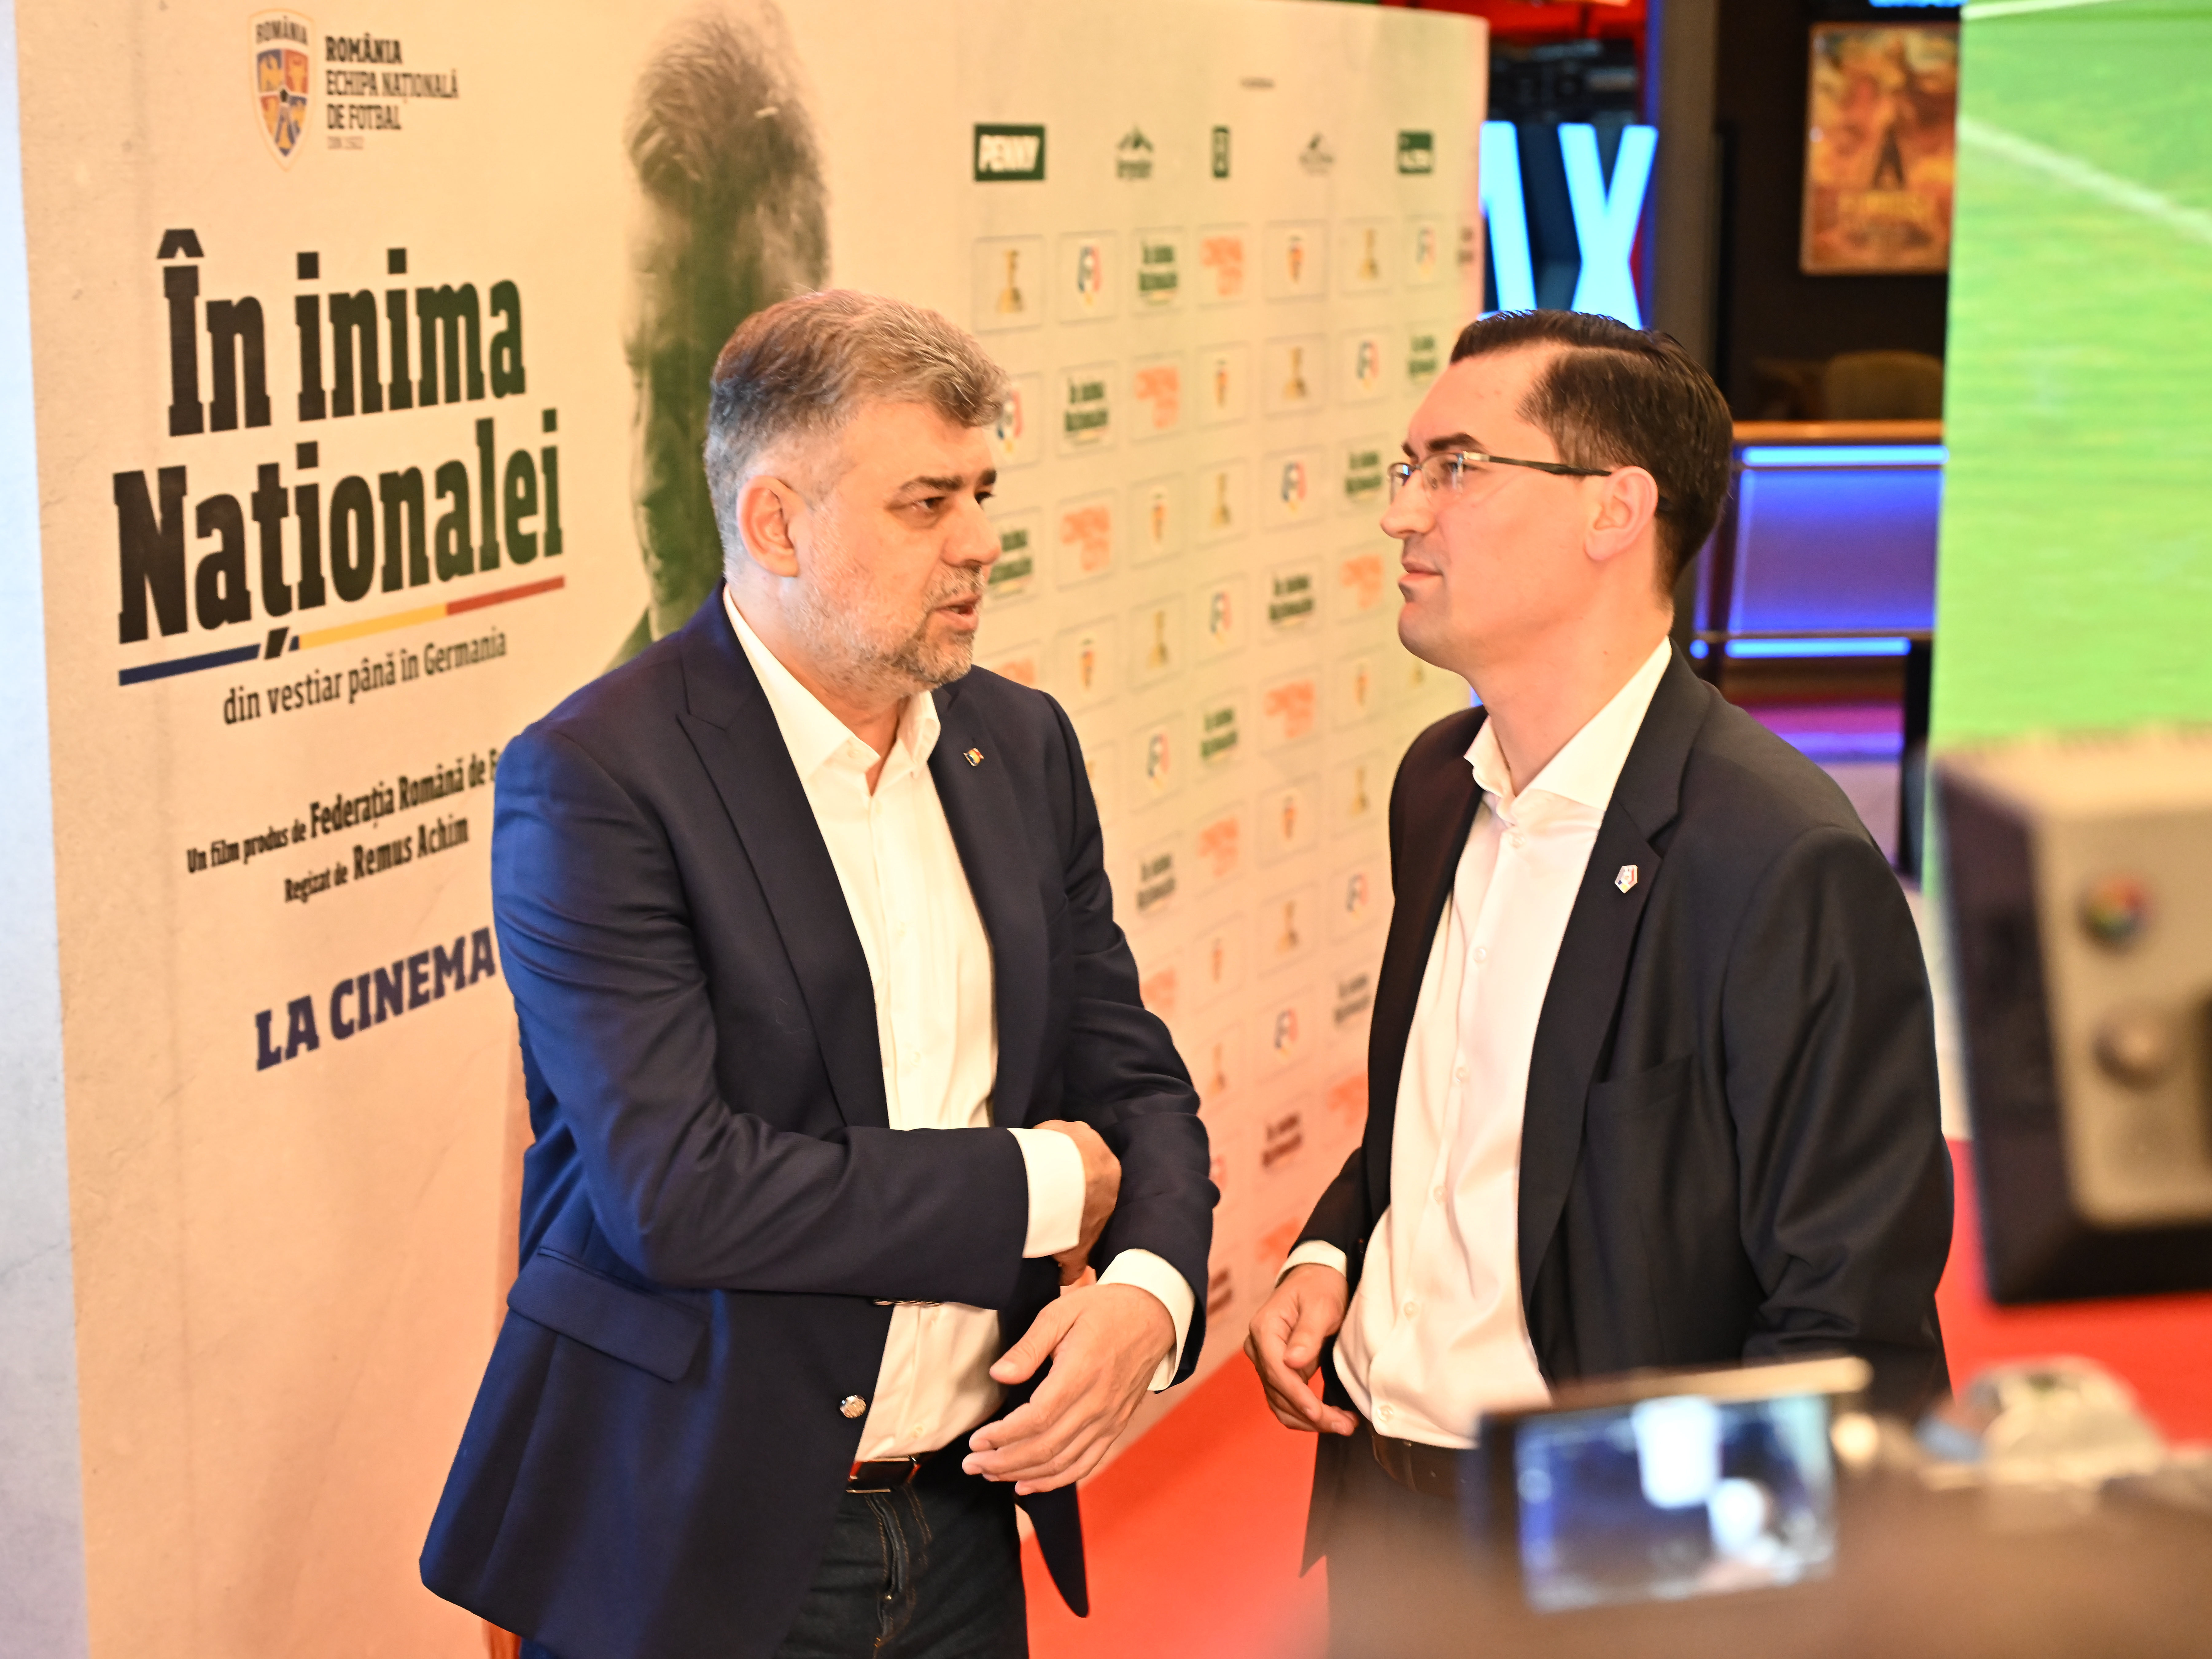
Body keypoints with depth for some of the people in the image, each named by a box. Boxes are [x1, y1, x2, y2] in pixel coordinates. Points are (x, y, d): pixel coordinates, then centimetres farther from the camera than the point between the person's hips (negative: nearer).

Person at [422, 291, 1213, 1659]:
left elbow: (1132, 1077, 10)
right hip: (697, 1549, -5)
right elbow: (674, 1189, -24)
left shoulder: (1022, 745, 6)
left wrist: (1148, 1286, -12)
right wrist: (1033, 1184, -14)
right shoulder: (595, 779, -15)